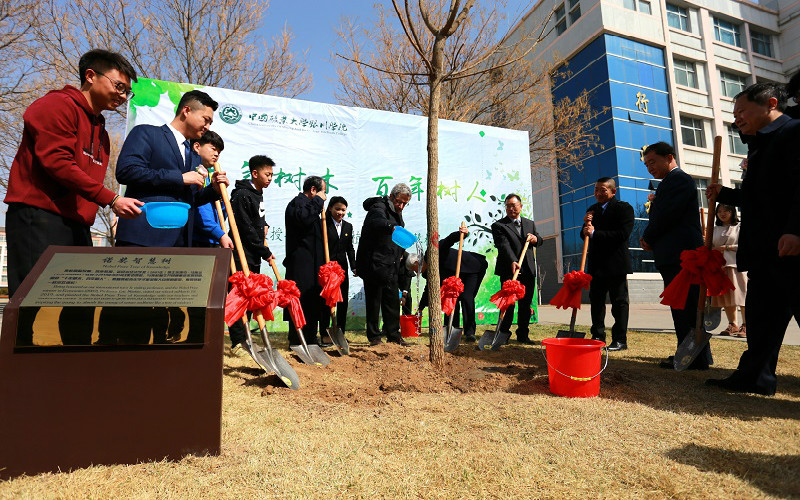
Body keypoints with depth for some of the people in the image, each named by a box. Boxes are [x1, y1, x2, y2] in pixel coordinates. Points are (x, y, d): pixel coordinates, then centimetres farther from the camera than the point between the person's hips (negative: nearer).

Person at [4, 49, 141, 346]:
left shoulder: (99, 129, 23)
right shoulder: (58, 105, -2)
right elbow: (56, 162, -14)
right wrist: (110, 199, -18)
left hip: (77, 225, 8)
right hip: (38, 218, -8)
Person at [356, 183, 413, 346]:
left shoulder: (396, 213, 16)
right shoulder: (379, 208, -13)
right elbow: (377, 221, -39)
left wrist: (400, 254, 19)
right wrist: (391, 227, -58)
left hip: (391, 267, 9)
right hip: (374, 265, -8)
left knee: (393, 301, 12)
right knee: (374, 301, 0)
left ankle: (393, 334, 21)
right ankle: (374, 336, 11)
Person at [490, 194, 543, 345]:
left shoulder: (530, 223, 18)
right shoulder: (499, 226, -2)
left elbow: (539, 240, 22)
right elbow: (504, 245, -16)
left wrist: (535, 239, -4)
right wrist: (512, 261, -32)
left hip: (528, 270, 5)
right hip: (509, 271, -5)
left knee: (526, 305, 8)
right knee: (508, 304, -2)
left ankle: (522, 335, 19)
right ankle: (503, 334, 10)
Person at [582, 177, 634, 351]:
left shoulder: (624, 208, -5)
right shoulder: (592, 210, 14)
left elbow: (623, 234, -19)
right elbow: (586, 236, 15)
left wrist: (595, 233, -19)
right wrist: (586, 225, -6)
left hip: (616, 264, -6)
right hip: (596, 264, 6)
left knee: (619, 301, 2)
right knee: (596, 300, 10)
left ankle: (620, 340, 8)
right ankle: (598, 336, 20)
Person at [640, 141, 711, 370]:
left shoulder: (679, 179, -8)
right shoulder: (670, 182, 23)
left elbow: (666, 214, -17)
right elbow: (659, 216, 22)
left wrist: (648, 238, -3)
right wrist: (649, 239, 5)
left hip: (681, 254, -10)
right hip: (674, 255, 10)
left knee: (686, 308, -7)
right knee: (682, 307, 13)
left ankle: (696, 359, -1)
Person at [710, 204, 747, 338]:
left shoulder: (739, 227, 1)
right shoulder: (715, 229, 17)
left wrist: (726, 247, -12)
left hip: (736, 264, -5)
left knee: (740, 296, -8)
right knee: (725, 297, 6)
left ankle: (745, 326, -1)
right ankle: (732, 325, 16)